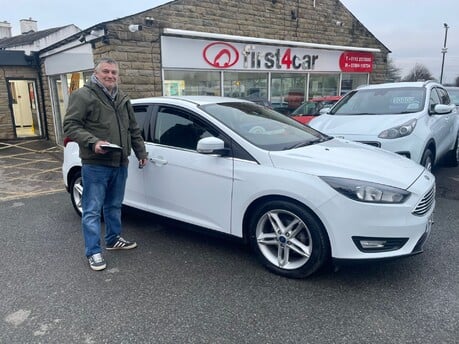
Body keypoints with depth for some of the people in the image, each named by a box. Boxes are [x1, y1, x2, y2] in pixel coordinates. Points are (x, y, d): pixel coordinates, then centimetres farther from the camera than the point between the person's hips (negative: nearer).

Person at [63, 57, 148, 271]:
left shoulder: (122, 99, 16)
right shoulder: (83, 96, -7)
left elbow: (133, 129, 21)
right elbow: (70, 125, -12)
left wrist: (140, 152, 19)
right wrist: (93, 142, -24)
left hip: (120, 164, 7)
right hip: (95, 165, -7)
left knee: (114, 206, 19)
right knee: (92, 210, -1)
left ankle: (114, 239, 34)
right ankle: (93, 252, 9)